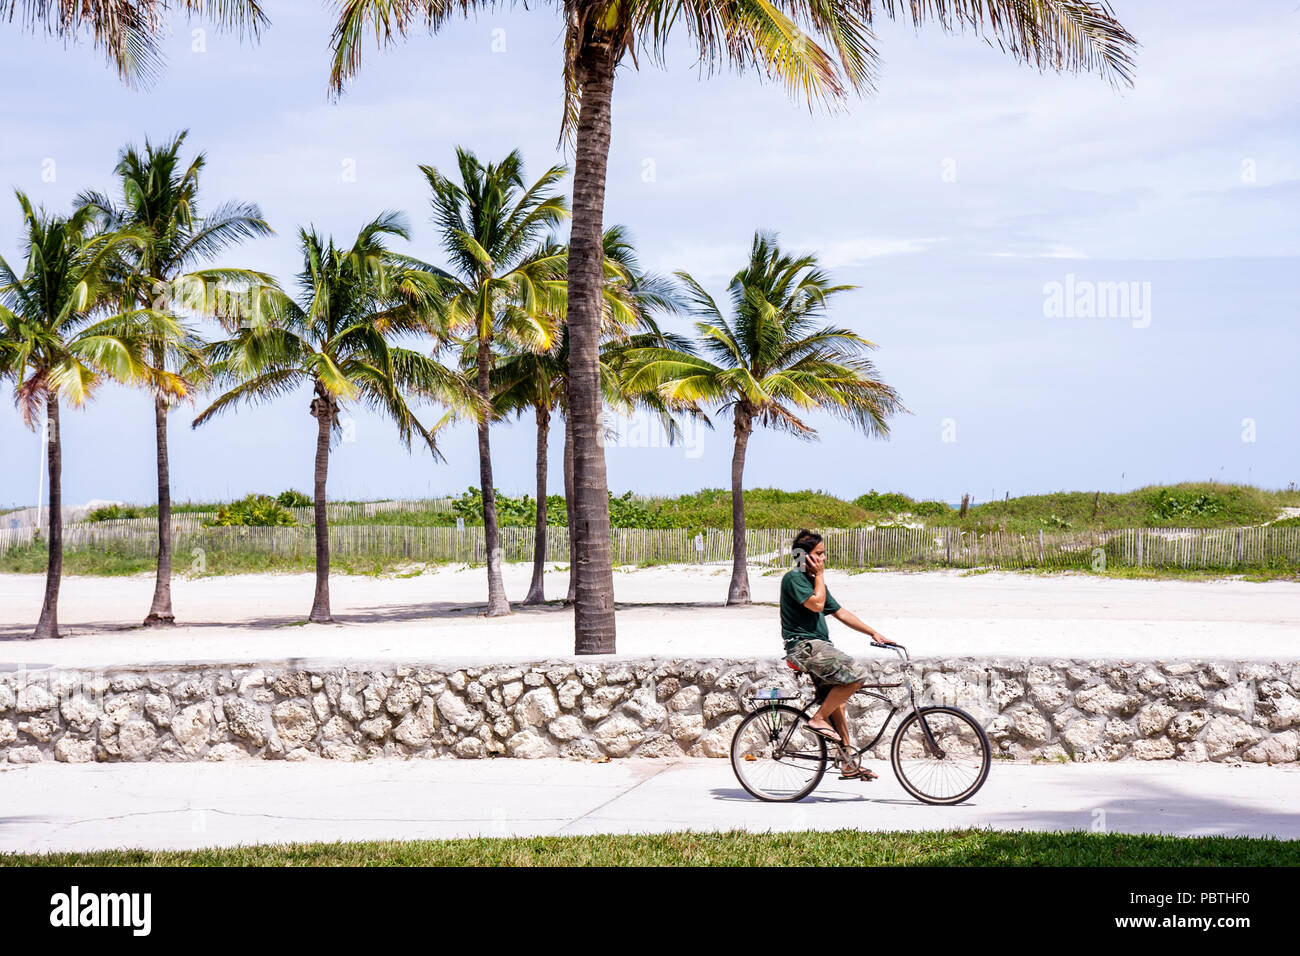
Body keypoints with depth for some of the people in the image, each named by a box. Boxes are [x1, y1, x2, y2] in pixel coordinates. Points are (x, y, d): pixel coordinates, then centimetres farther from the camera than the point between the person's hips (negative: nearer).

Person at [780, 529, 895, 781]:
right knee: (857, 673, -21)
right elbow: (816, 604, -20)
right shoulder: (793, 578, -7)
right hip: (804, 646, -9)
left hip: (818, 646, 9)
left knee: (837, 703, 7)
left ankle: (847, 763, 10)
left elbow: (841, 613, 21)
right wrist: (820, 575, -6)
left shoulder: (812, 580, 21)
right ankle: (819, 719, -12)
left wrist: (873, 633, 15)